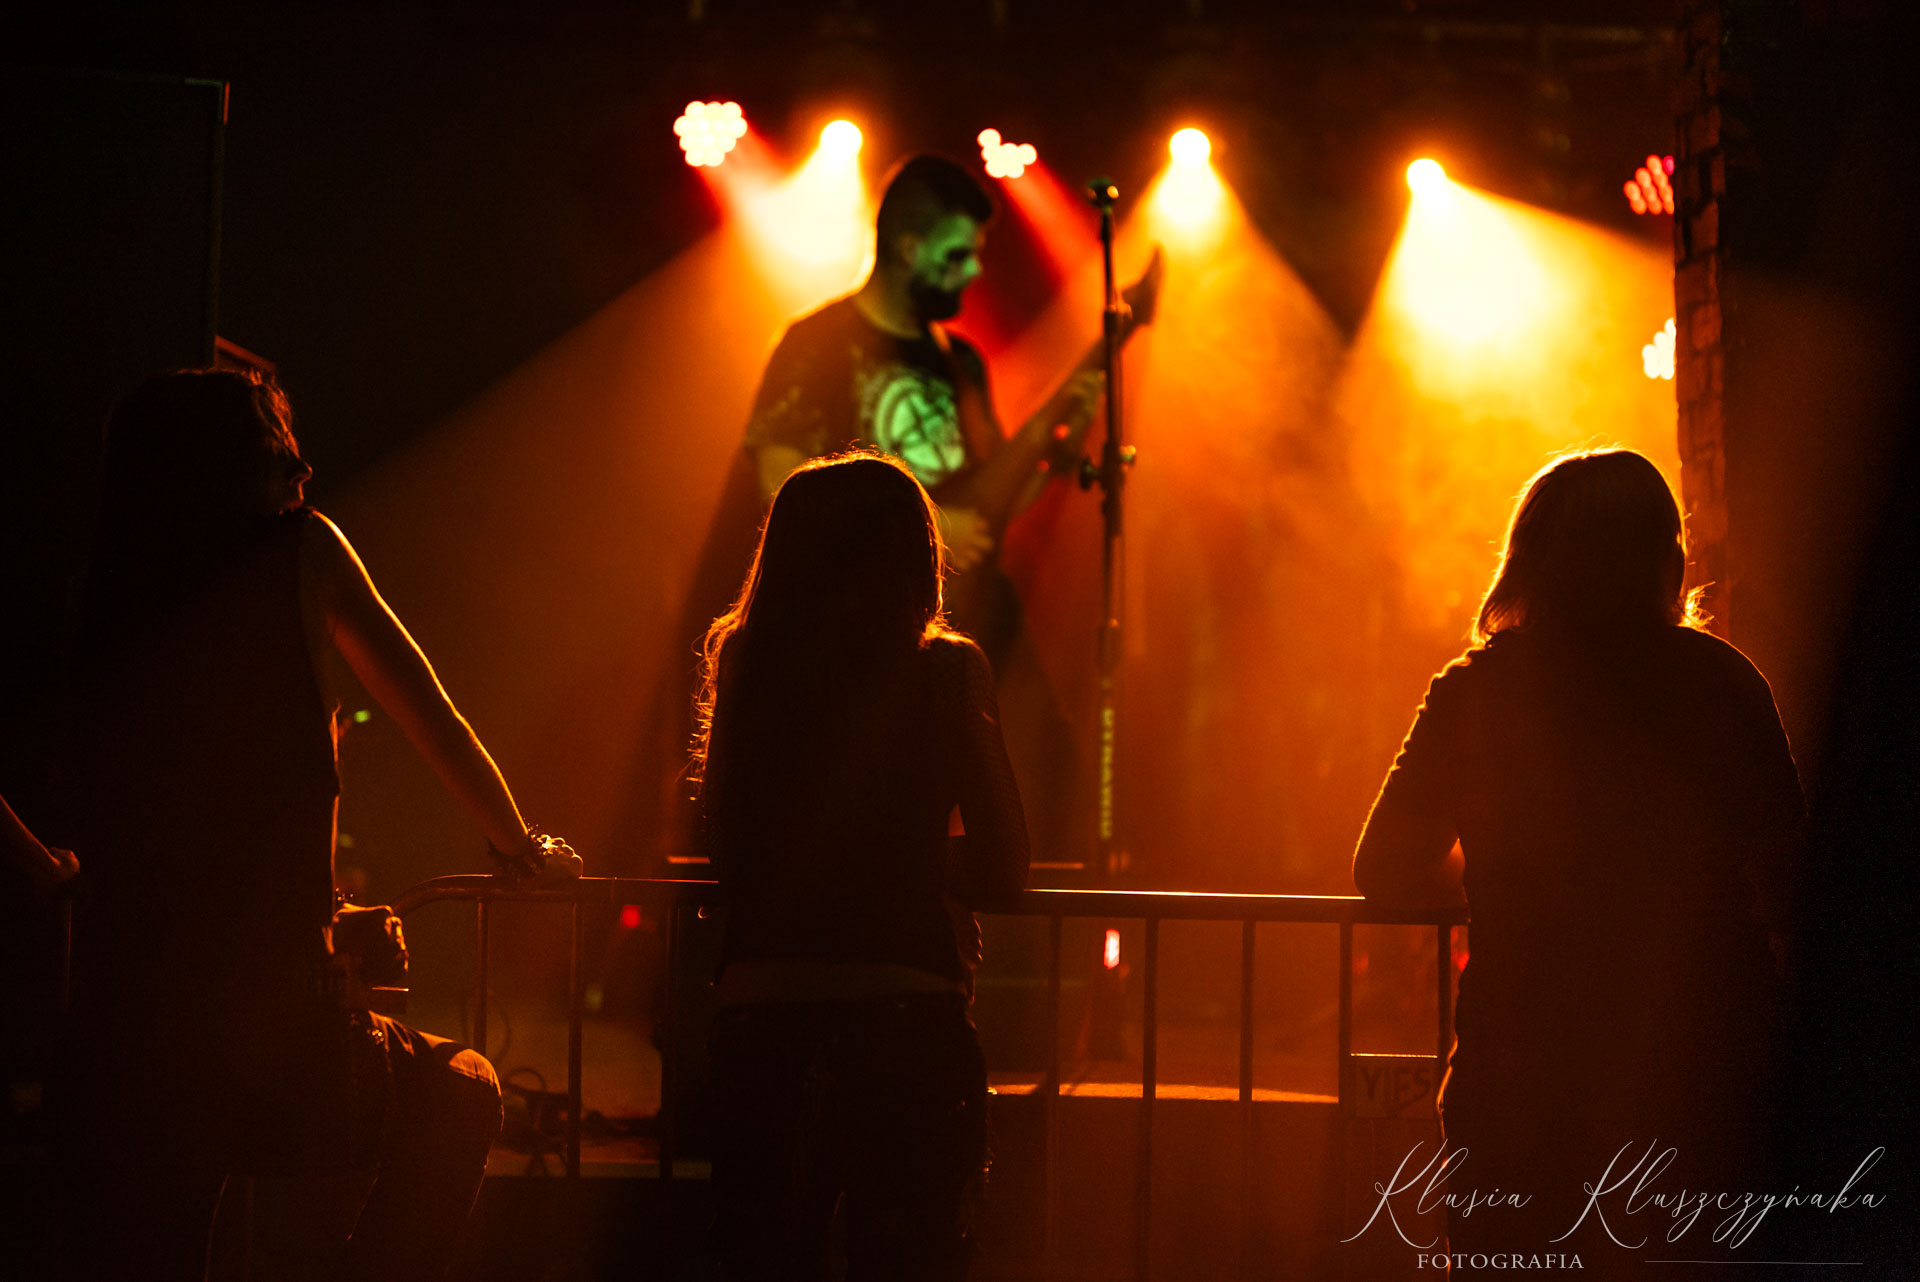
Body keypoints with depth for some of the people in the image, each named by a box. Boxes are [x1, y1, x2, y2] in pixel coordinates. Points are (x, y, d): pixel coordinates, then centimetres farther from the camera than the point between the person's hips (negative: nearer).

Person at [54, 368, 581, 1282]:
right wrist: (518, 844, 31)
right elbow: (429, 714, 13)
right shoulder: (300, 551, 3)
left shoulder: (102, 626, 13)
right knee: (461, 1097, 26)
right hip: (272, 1027, -3)